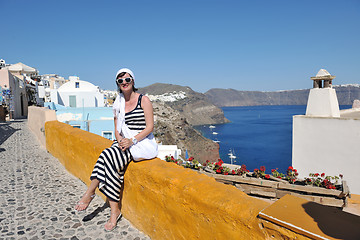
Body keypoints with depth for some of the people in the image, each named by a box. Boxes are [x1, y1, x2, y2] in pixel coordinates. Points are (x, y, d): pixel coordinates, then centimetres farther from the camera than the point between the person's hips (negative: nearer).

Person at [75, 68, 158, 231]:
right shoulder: (118, 104, 13)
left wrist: (132, 140, -18)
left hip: (143, 143, -4)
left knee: (108, 156, -26)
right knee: (112, 164, -24)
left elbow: (149, 127, -8)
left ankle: (90, 192, -7)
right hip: (125, 143, 5)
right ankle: (114, 211, -17)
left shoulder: (143, 100, -3)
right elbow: (117, 129, 14)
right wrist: (120, 140, -7)